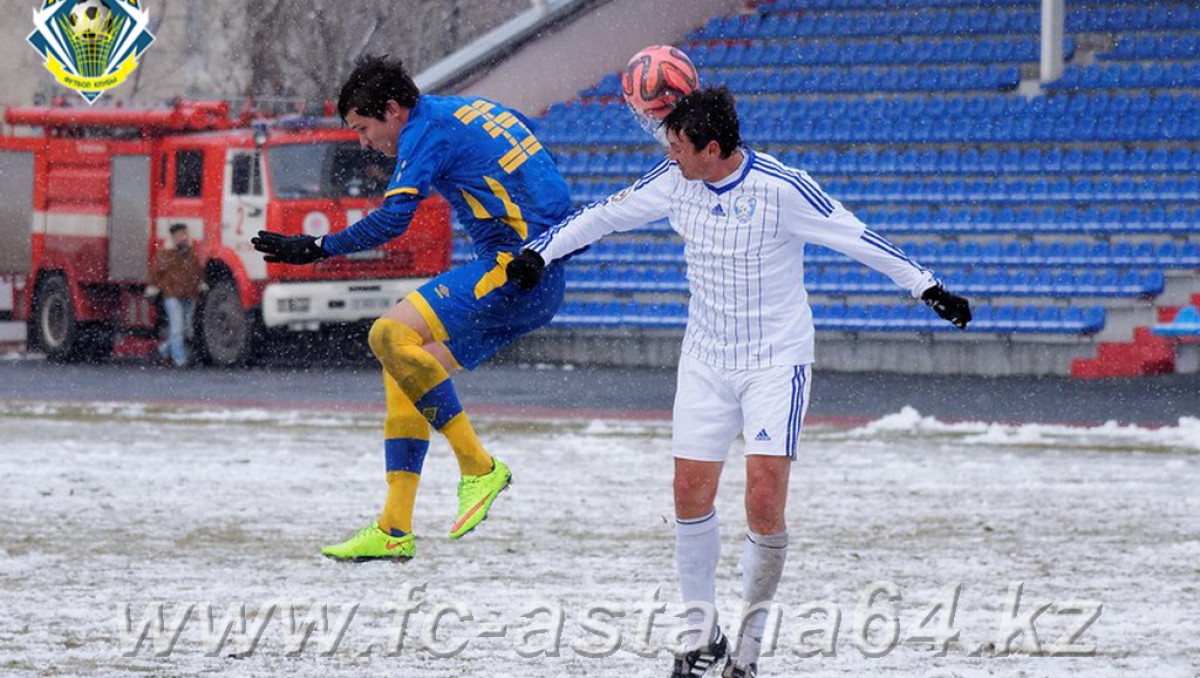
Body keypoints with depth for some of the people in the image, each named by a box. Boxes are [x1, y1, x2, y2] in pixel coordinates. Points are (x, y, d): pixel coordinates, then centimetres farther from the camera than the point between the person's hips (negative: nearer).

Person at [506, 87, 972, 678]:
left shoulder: (780, 188, -19)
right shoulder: (674, 181, -4)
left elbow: (857, 239, -13)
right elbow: (604, 216, 8)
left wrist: (927, 288, -12)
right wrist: (540, 252, 6)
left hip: (777, 362, -5)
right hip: (706, 361, 5)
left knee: (764, 503, -14)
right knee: (690, 493, 0)